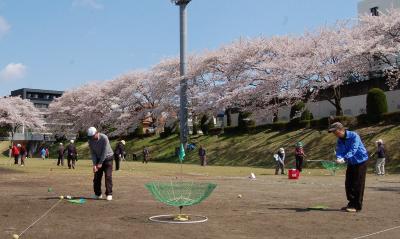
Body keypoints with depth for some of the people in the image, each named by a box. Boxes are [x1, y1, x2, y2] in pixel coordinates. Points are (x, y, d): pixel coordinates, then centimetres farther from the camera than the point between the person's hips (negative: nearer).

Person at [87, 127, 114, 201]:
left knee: (108, 176, -11)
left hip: (107, 158, -5)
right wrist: (94, 164, -15)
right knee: (97, 177, 1)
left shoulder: (104, 138, -25)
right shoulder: (90, 141, -9)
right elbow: (92, 153, -5)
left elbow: (105, 152, -22)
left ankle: (109, 194, -9)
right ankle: (97, 194, 11)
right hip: (98, 159, 5)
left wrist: (100, 163, -19)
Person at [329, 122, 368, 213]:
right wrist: (339, 158, -32)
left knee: (358, 184, -6)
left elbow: (353, 150, -32)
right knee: (348, 184, 7)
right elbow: (339, 151, -9)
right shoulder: (339, 141, -1)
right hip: (351, 163, 7)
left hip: (360, 161, -7)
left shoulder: (354, 136, -22)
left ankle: (357, 206, -1)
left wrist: (344, 159, -44)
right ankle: (351, 204, 18)